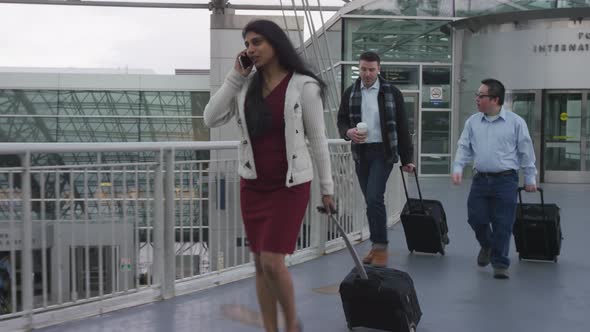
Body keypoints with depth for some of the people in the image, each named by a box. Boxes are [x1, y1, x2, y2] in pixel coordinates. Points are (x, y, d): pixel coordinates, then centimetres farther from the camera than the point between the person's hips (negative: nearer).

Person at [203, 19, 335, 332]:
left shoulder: (303, 85, -8)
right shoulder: (245, 85, 4)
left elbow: (317, 139, -3)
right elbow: (211, 119, -6)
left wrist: (327, 187, 0)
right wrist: (235, 76, -8)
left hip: (290, 184, -5)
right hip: (253, 184, 5)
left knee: (272, 263, -10)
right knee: (261, 264, 9)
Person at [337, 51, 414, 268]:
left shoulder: (392, 93, -2)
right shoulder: (350, 93, 7)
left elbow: (402, 127, 0)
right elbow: (341, 121, 10)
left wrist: (407, 158, -1)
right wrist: (348, 132, -15)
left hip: (383, 152, -4)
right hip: (360, 153, 4)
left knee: (374, 199, -15)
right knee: (371, 201, 9)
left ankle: (381, 247, -5)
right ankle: (377, 246, 20)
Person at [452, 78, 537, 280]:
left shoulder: (515, 122, -3)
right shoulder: (472, 122, 7)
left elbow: (526, 152, 2)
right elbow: (464, 147, 9)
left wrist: (530, 178, 4)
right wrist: (458, 168, -6)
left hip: (506, 180, -3)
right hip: (480, 178, 3)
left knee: (503, 224, -2)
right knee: (475, 218, 3)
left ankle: (500, 264, 11)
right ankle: (487, 246, 34)